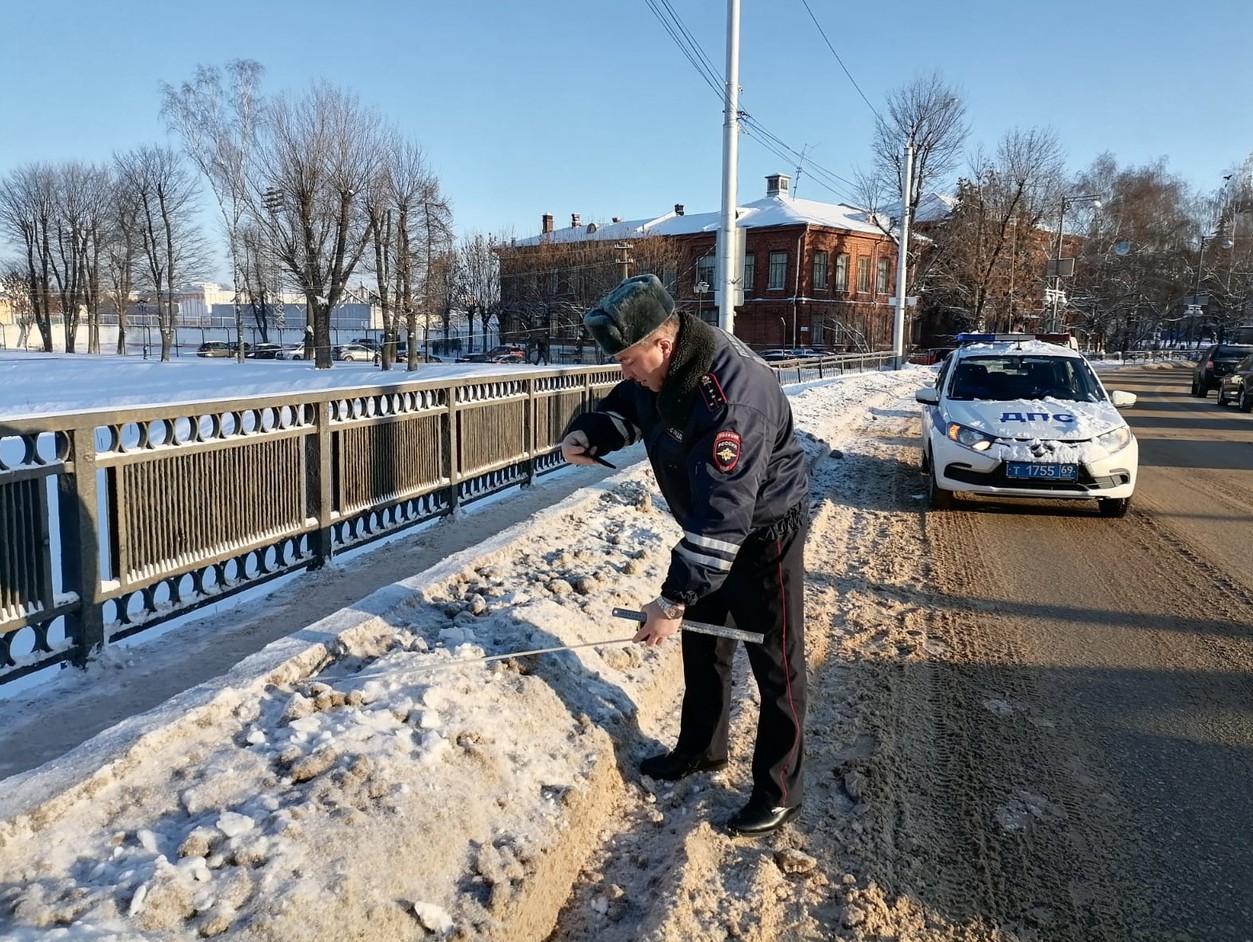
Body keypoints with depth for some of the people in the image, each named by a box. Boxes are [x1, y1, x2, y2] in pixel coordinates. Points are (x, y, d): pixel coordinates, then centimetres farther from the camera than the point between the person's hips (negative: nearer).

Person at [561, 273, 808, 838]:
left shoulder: (733, 394, -37)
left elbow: (724, 511, -38)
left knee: (775, 663, 2)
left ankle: (778, 793, 16)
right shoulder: (654, 371, -9)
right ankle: (701, 749, 39)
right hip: (708, 529, 9)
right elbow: (623, 410, 12)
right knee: (701, 642, 20)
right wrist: (587, 434, -11)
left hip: (765, 529, -9)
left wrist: (675, 598, -36)